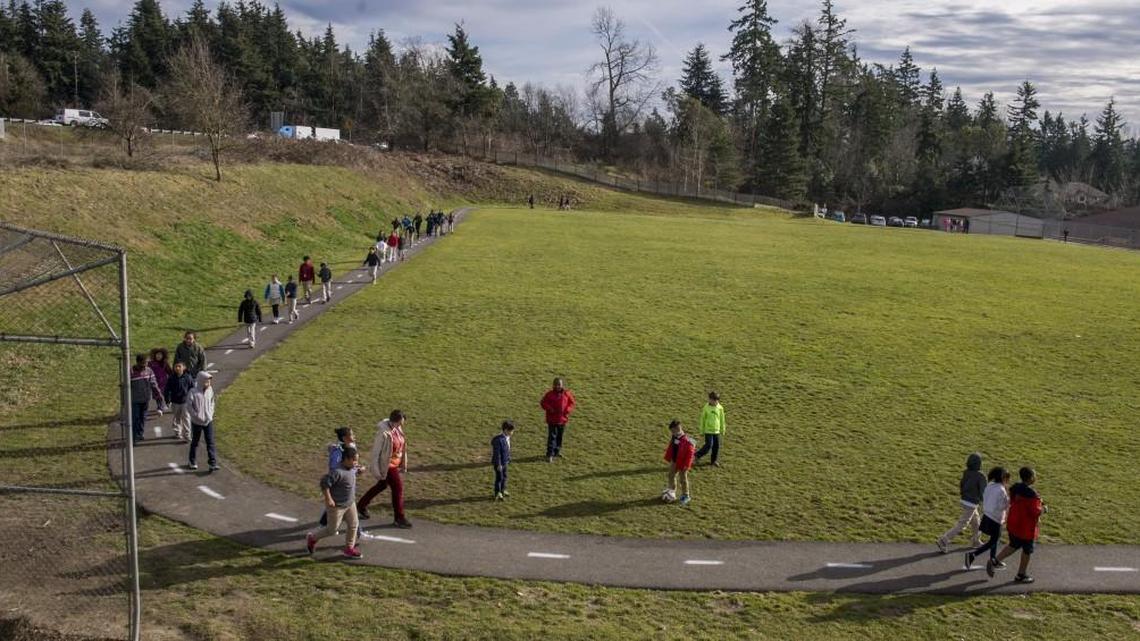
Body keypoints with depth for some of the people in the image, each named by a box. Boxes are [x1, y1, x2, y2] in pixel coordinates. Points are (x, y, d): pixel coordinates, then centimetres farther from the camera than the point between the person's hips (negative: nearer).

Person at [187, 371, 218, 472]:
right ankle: (193, 462, 29)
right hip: (197, 422, -3)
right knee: (195, 442, 14)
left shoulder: (210, 390, -1)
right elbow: (189, 405, -12)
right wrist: (196, 415, -14)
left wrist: (211, 413, 3)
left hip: (208, 421, 3)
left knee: (210, 442, -1)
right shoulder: (193, 392, -16)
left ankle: (213, 463, -2)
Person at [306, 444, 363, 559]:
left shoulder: (352, 469, 0)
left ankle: (349, 548, 24)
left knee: (353, 525, 11)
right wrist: (328, 499, -26)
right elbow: (324, 483, -29)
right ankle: (312, 538, 27)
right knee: (332, 530, 5)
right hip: (337, 506, -9)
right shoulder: (338, 472, -29)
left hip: (350, 504, 9)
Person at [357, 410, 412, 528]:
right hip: (387, 465, -9)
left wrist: (403, 464, 15)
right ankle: (399, 518, 12)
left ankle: (361, 506, 40)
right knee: (398, 487, -3)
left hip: (395, 463, 9)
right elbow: (375, 451, -19)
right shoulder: (384, 433, -26)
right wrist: (375, 470, -16)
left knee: (382, 485, 22)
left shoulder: (397, 428, -2)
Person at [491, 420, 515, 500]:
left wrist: (508, 459, 19)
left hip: (505, 462, 9)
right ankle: (497, 493, 11)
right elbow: (497, 453, -24)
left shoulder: (507, 438, 1)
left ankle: (503, 490, 36)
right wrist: (498, 464, -21)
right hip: (499, 463, -9)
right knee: (499, 477, 0)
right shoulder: (498, 439, -28)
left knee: (504, 476, 20)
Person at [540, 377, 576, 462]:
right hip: (552, 419, -3)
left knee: (560, 436, 16)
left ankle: (557, 451, 34)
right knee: (552, 436, -7)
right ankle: (550, 455, -5)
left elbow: (571, 403, 7)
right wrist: (549, 408, -18)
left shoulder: (567, 394, -1)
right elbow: (543, 403, -1)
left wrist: (567, 410, -11)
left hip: (563, 419, 4)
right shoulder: (549, 394, -8)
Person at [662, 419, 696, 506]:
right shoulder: (674, 437, -3)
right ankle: (672, 491, 38)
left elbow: (690, 453, -23)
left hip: (682, 463, -8)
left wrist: (686, 465, -21)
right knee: (671, 475, 19)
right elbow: (670, 448, 12)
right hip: (674, 461, 8)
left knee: (683, 479, 5)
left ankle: (685, 496, 20)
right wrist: (669, 458, 15)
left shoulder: (687, 441, -28)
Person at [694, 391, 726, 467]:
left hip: (716, 430, 3)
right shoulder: (706, 407, -10)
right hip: (708, 430, -3)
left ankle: (713, 460, 23)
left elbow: (722, 420, 7)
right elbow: (702, 418, -1)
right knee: (709, 445, -10)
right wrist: (702, 429, 1)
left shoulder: (720, 408, -3)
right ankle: (698, 455, 10)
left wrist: (723, 430, 11)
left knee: (716, 446, 7)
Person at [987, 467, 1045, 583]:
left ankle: (994, 562, 15)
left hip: (1013, 524, 7)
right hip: (1026, 527, -7)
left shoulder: (1015, 488, -2)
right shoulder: (1031, 494, -27)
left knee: (1013, 545, 25)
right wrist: (1043, 509, -3)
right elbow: (1035, 512, -25)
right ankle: (1021, 575, 27)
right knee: (1027, 551, 14)